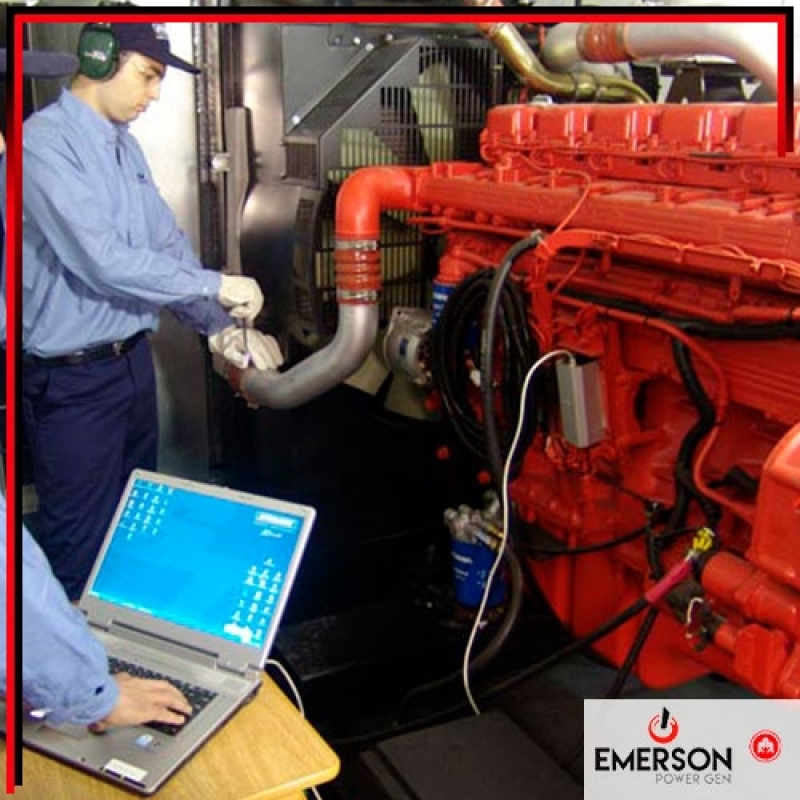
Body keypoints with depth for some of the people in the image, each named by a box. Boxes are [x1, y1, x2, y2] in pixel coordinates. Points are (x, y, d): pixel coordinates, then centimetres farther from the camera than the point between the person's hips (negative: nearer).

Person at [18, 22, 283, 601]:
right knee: (82, 550, 3)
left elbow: (169, 243, 8)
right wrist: (216, 285, -18)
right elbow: (103, 259, -26)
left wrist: (219, 325, -5)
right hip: (72, 379, -9)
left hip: (134, 358, 9)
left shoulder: (126, 146, 9)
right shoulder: (44, 144, -18)